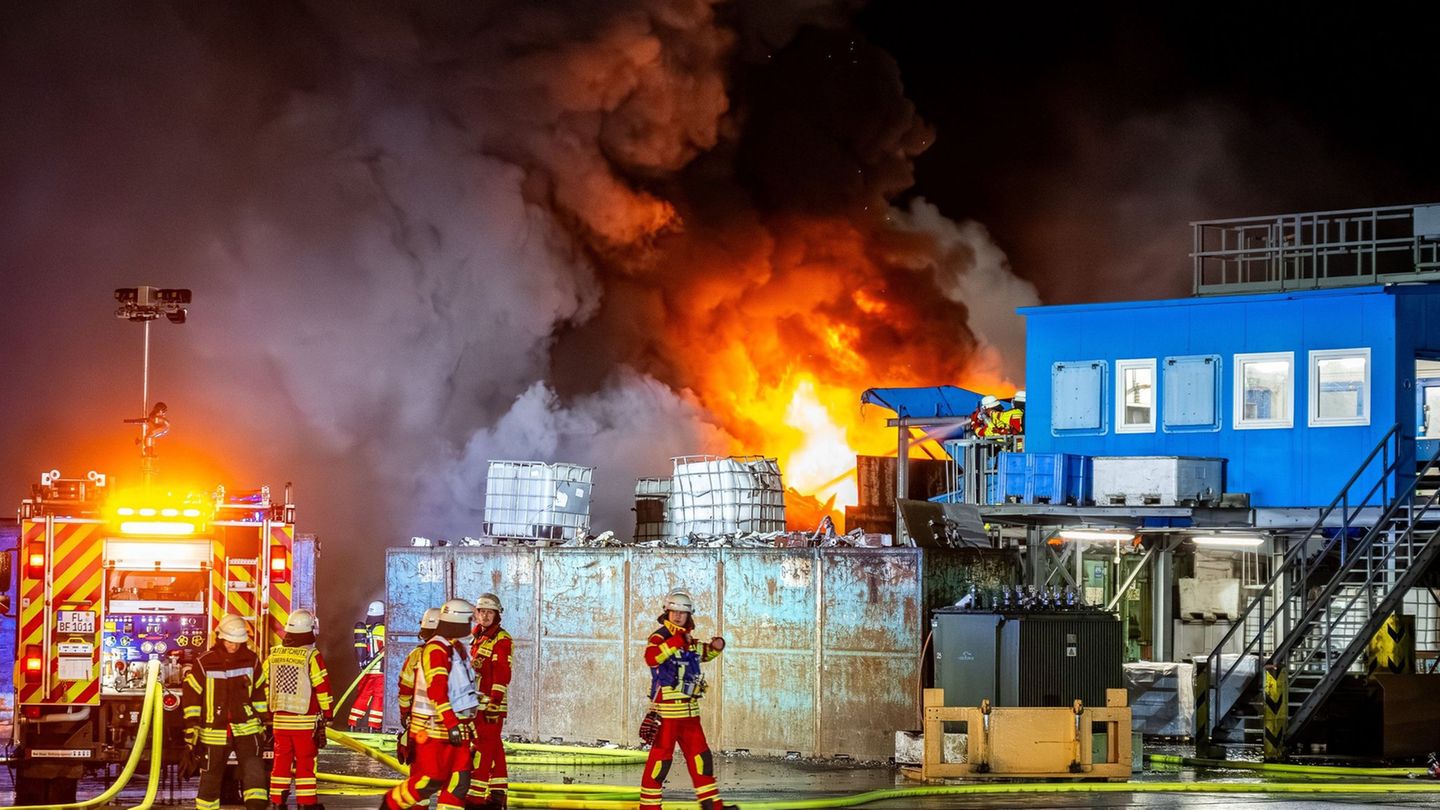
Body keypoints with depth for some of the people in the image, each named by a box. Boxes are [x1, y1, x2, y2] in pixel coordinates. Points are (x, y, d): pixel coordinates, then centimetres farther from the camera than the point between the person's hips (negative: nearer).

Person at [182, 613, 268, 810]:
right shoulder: (204, 663, -8)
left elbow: (259, 693, 11)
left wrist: (264, 723, 12)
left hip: (245, 727, 1)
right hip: (215, 731, -1)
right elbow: (191, 696, -4)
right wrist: (191, 729, -8)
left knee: (253, 770, -16)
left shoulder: (251, 661, 0)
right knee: (211, 777, 9)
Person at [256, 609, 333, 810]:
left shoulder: (274, 655, 5)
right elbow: (322, 688, -11)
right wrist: (327, 716, 0)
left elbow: (263, 687, 11)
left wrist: (269, 715, 20)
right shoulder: (312, 657, -12)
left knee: (281, 761, 11)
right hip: (305, 721, -5)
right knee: (305, 763, 2)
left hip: (280, 719, 5)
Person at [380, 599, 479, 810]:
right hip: (434, 727, -9)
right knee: (431, 780, -5)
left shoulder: (459, 649, 16)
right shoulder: (436, 650, -15)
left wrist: (468, 724, 27)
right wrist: (451, 724, -31)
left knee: (459, 780, 0)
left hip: (457, 726, 9)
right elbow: (436, 690, -25)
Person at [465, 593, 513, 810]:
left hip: (490, 703, -9)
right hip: (476, 703, 9)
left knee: (482, 751, -12)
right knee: (494, 750, 13)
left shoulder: (502, 640, -10)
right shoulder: (479, 637, 18)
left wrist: (494, 703, -24)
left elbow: (502, 674, -18)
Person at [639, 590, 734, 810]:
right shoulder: (659, 638, -11)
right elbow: (652, 658, -32)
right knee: (661, 757, -6)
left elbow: (704, 653, 35)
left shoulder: (690, 642, 14)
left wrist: (715, 646, 12)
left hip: (690, 710, 8)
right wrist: (675, 641, -37)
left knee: (701, 756, 10)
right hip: (667, 710, -8)